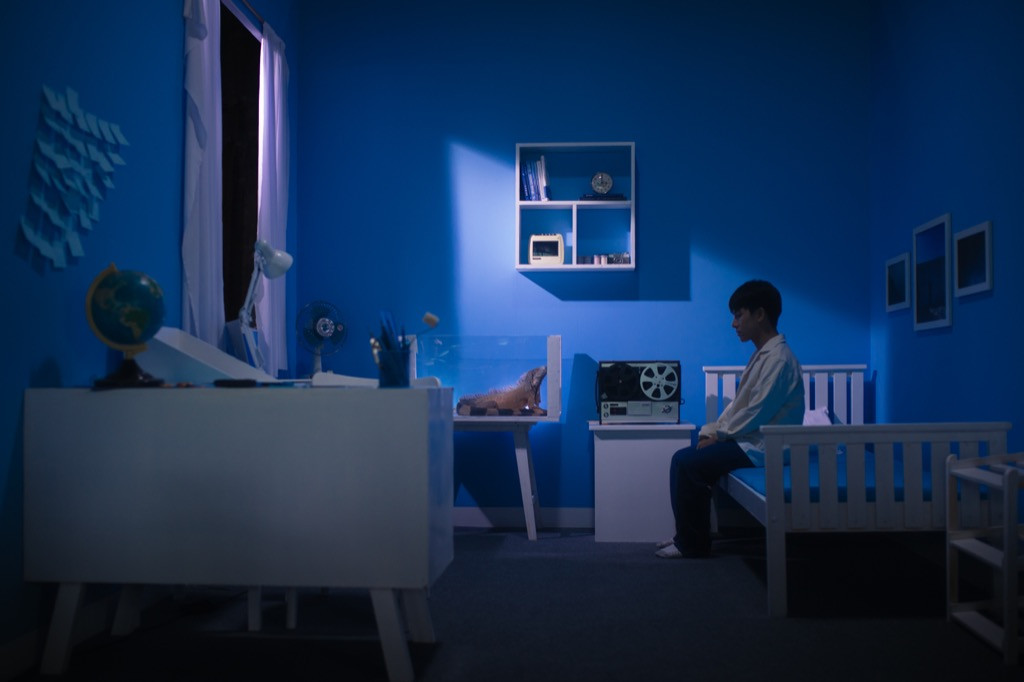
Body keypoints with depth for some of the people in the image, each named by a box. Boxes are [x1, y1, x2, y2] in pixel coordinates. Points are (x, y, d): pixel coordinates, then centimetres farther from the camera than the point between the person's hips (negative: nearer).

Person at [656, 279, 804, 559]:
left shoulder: (779, 359, -18)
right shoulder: (762, 355, 14)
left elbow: (756, 413, -21)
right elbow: (739, 404, 15)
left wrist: (718, 435, -11)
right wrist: (713, 431, 4)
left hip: (760, 447, -10)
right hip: (748, 439, 10)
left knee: (685, 462, -15)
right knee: (687, 458, 7)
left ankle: (691, 544, -3)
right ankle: (688, 536, 14)